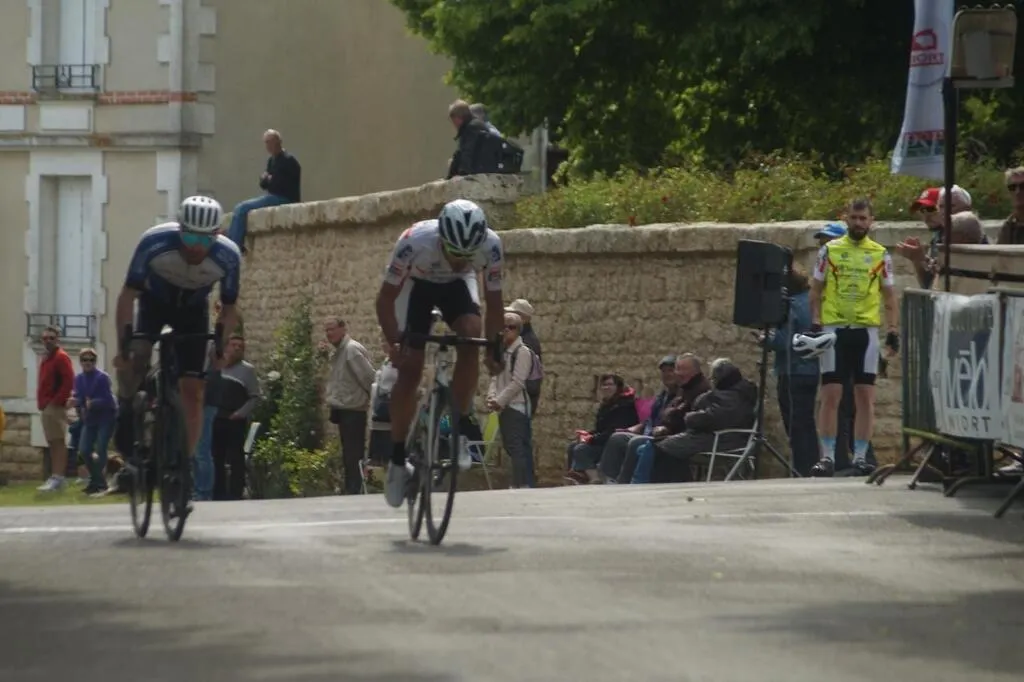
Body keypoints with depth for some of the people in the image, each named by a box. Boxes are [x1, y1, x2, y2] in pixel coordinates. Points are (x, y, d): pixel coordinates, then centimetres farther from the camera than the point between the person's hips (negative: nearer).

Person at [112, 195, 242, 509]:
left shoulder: (228, 256, -30)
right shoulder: (155, 242, -35)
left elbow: (229, 308, -13)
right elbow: (128, 295, -24)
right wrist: (123, 347, -28)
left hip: (193, 309, 1)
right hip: (154, 299, -1)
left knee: (192, 391, -8)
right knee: (136, 357, -30)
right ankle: (125, 411, -1)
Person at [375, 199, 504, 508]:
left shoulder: (491, 246, -34)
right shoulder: (415, 242, -40)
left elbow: (494, 301, -17)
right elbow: (386, 299, -26)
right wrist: (394, 342, -35)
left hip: (457, 285, 1)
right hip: (417, 283, -1)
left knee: (471, 337, -27)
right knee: (409, 368, -10)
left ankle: (459, 429, -15)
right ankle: (398, 459, 3)